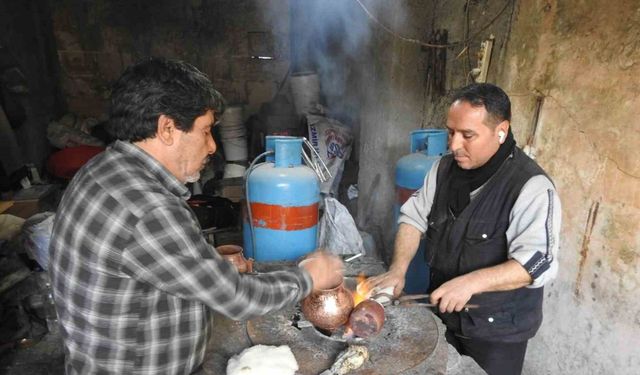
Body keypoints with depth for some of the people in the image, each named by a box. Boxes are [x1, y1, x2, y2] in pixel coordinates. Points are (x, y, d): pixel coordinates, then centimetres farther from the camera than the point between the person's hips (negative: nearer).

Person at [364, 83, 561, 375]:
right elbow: (414, 217, 0)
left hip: (497, 329, -5)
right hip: (443, 313, 5)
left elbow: (538, 263, -27)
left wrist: (470, 283, -39)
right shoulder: (445, 168, -3)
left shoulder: (531, 187, -22)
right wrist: (398, 270, -14)